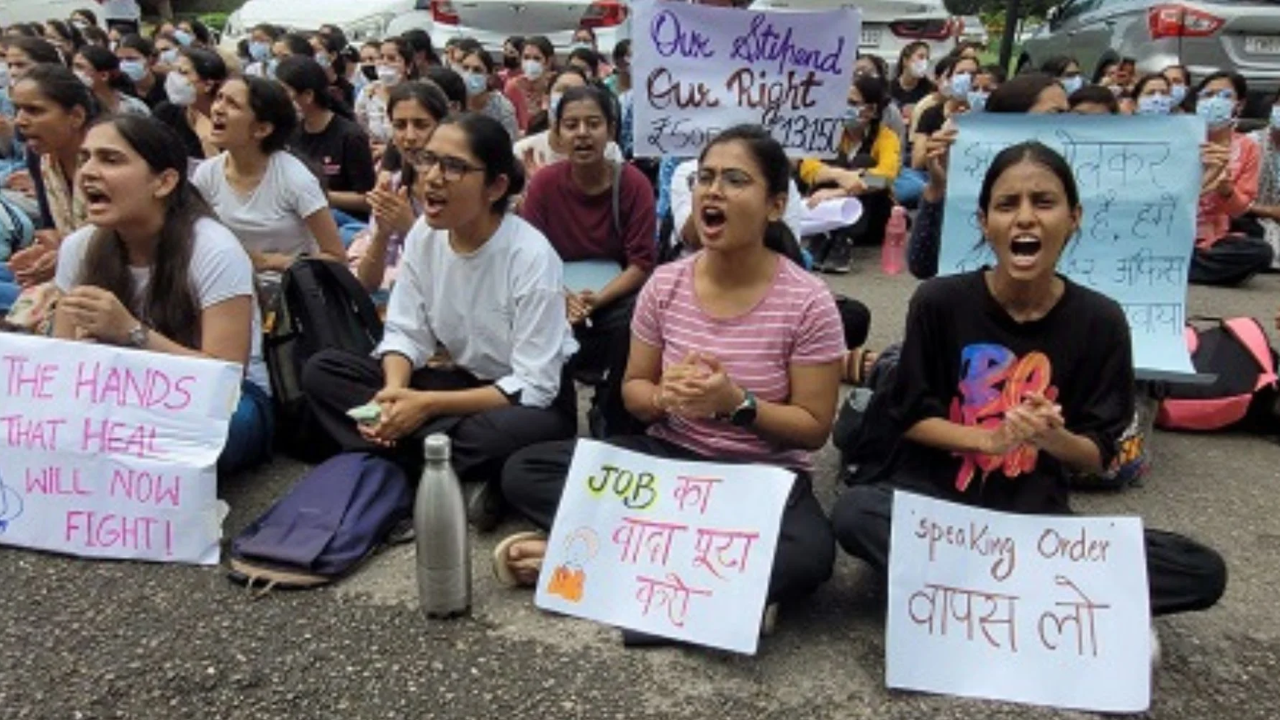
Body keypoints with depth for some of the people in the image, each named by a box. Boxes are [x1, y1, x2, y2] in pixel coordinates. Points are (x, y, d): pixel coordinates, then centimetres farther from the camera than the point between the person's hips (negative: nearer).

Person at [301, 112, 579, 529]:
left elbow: (533, 387, -22)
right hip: (460, 380, 7)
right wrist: (395, 392, -23)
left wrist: (428, 404, -26)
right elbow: (406, 333, -1)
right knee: (321, 371, -9)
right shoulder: (423, 234, -6)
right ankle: (463, 476, -20)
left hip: (528, 398, -6)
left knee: (513, 433, -42)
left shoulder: (531, 256, -23)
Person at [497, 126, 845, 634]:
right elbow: (633, 390, 6)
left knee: (808, 554, -37)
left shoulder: (807, 303, -13)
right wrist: (664, 397, -18)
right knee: (522, 472, -12)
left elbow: (814, 429, -9)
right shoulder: (665, 284, -3)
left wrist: (736, 402, -25)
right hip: (669, 457, 4)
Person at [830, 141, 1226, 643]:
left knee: (1204, 572, -16)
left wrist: (1054, 439, -23)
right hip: (933, 495, -1)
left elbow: (1097, 455, -1)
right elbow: (909, 417, -3)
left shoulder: (1100, 320, -5)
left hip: (1035, 515, 2)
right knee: (853, 513, -33)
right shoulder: (939, 302, -8)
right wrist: (990, 438, -18)